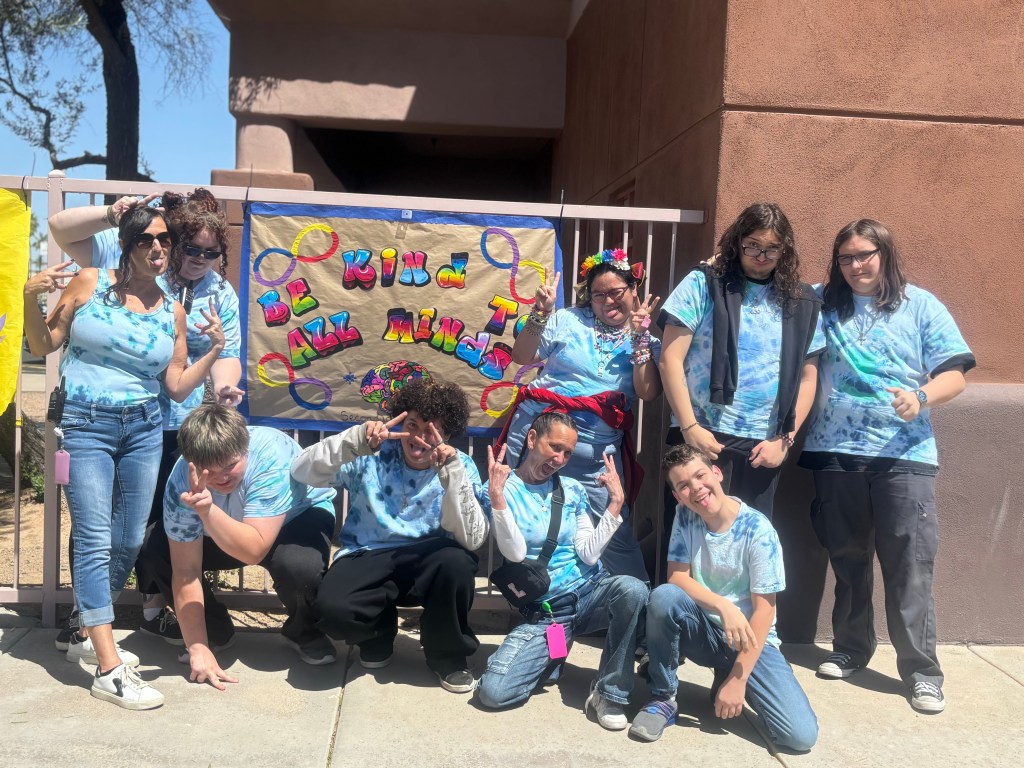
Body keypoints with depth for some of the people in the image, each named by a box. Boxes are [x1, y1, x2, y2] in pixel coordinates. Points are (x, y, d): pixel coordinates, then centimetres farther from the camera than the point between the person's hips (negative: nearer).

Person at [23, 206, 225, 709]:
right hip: (87, 425, -4)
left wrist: (215, 350, -6)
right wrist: (31, 298, -12)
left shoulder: (173, 311, 6)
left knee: (128, 541, 9)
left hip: (144, 428, 4)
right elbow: (42, 346, 4)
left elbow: (177, 386, 7)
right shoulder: (89, 284, -1)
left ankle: (87, 635, 30)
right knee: (95, 540, -10)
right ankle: (109, 669, -8)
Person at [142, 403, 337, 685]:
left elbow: (253, 552, -41)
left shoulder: (272, 457, -37)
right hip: (221, 530, 4)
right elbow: (186, 570, -24)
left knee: (300, 565, -37)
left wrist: (207, 510, -55)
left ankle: (304, 632, -1)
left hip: (300, 514, -3)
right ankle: (215, 631, 5)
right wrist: (198, 649, -26)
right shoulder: (183, 481, -28)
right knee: (154, 550, -20)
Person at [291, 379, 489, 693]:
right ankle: (379, 632, 9)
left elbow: (471, 539, -18)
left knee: (457, 562, -35)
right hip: (367, 557, 0)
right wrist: (355, 440, -26)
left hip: (425, 562, 0)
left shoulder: (461, 467, -4)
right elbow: (302, 471, -12)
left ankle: (447, 655, -4)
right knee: (333, 609, -32)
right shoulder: (372, 455, -4)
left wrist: (452, 474, -28)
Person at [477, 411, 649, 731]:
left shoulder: (573, 490, 6)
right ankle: (552, 653, 11)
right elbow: (516, 553, -15)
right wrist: (497, 496, -25)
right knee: (493, 692, -20)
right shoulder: (502, 489, -2)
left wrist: (615, 503, -9)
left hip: (590, 593, 2)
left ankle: (609, 693, -15)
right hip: (542, 612, -2)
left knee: (632, 589, -34)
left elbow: (589, 555, -3)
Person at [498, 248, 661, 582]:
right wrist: (541, 313, -10)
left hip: (598, 447, 0)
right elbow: (522, 357, 2)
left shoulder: (647, 340, 8)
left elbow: (648, 392, -7)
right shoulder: (569, 320, 7)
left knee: (615, 531, -8)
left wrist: (640, 337, -11)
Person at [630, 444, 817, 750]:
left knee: (801, 734, -20)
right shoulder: (685, 517, -6)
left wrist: (737, 681, -18)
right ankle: (663, 698, -11)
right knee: (663, 597, -32)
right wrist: (724, 606, -29)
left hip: (750, 637, -1)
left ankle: (725, 681, 10)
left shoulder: (758, 530, -17)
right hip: (703, 630, 2)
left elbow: (764, 610, -16)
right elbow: (677, 577, -10)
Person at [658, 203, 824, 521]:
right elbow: (671, 360, -5)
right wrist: (690, 427, -11)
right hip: (702, 436, -3)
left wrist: (784, 439, 2)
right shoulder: (703, 284, -1)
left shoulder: (801, 303, 9)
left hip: (763, 445, 3)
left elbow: (807, 378, 12)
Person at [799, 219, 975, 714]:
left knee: (909, 567, -3)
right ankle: (850, 650, 28)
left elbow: (954, 375, -1)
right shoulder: (821, 303, 9)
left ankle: (921, 671, 8)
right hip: (835, 453, 2)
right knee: (846, 560, 12)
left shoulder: (920, 306, 3)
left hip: (904, 454, -2)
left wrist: (921, 397, -21)